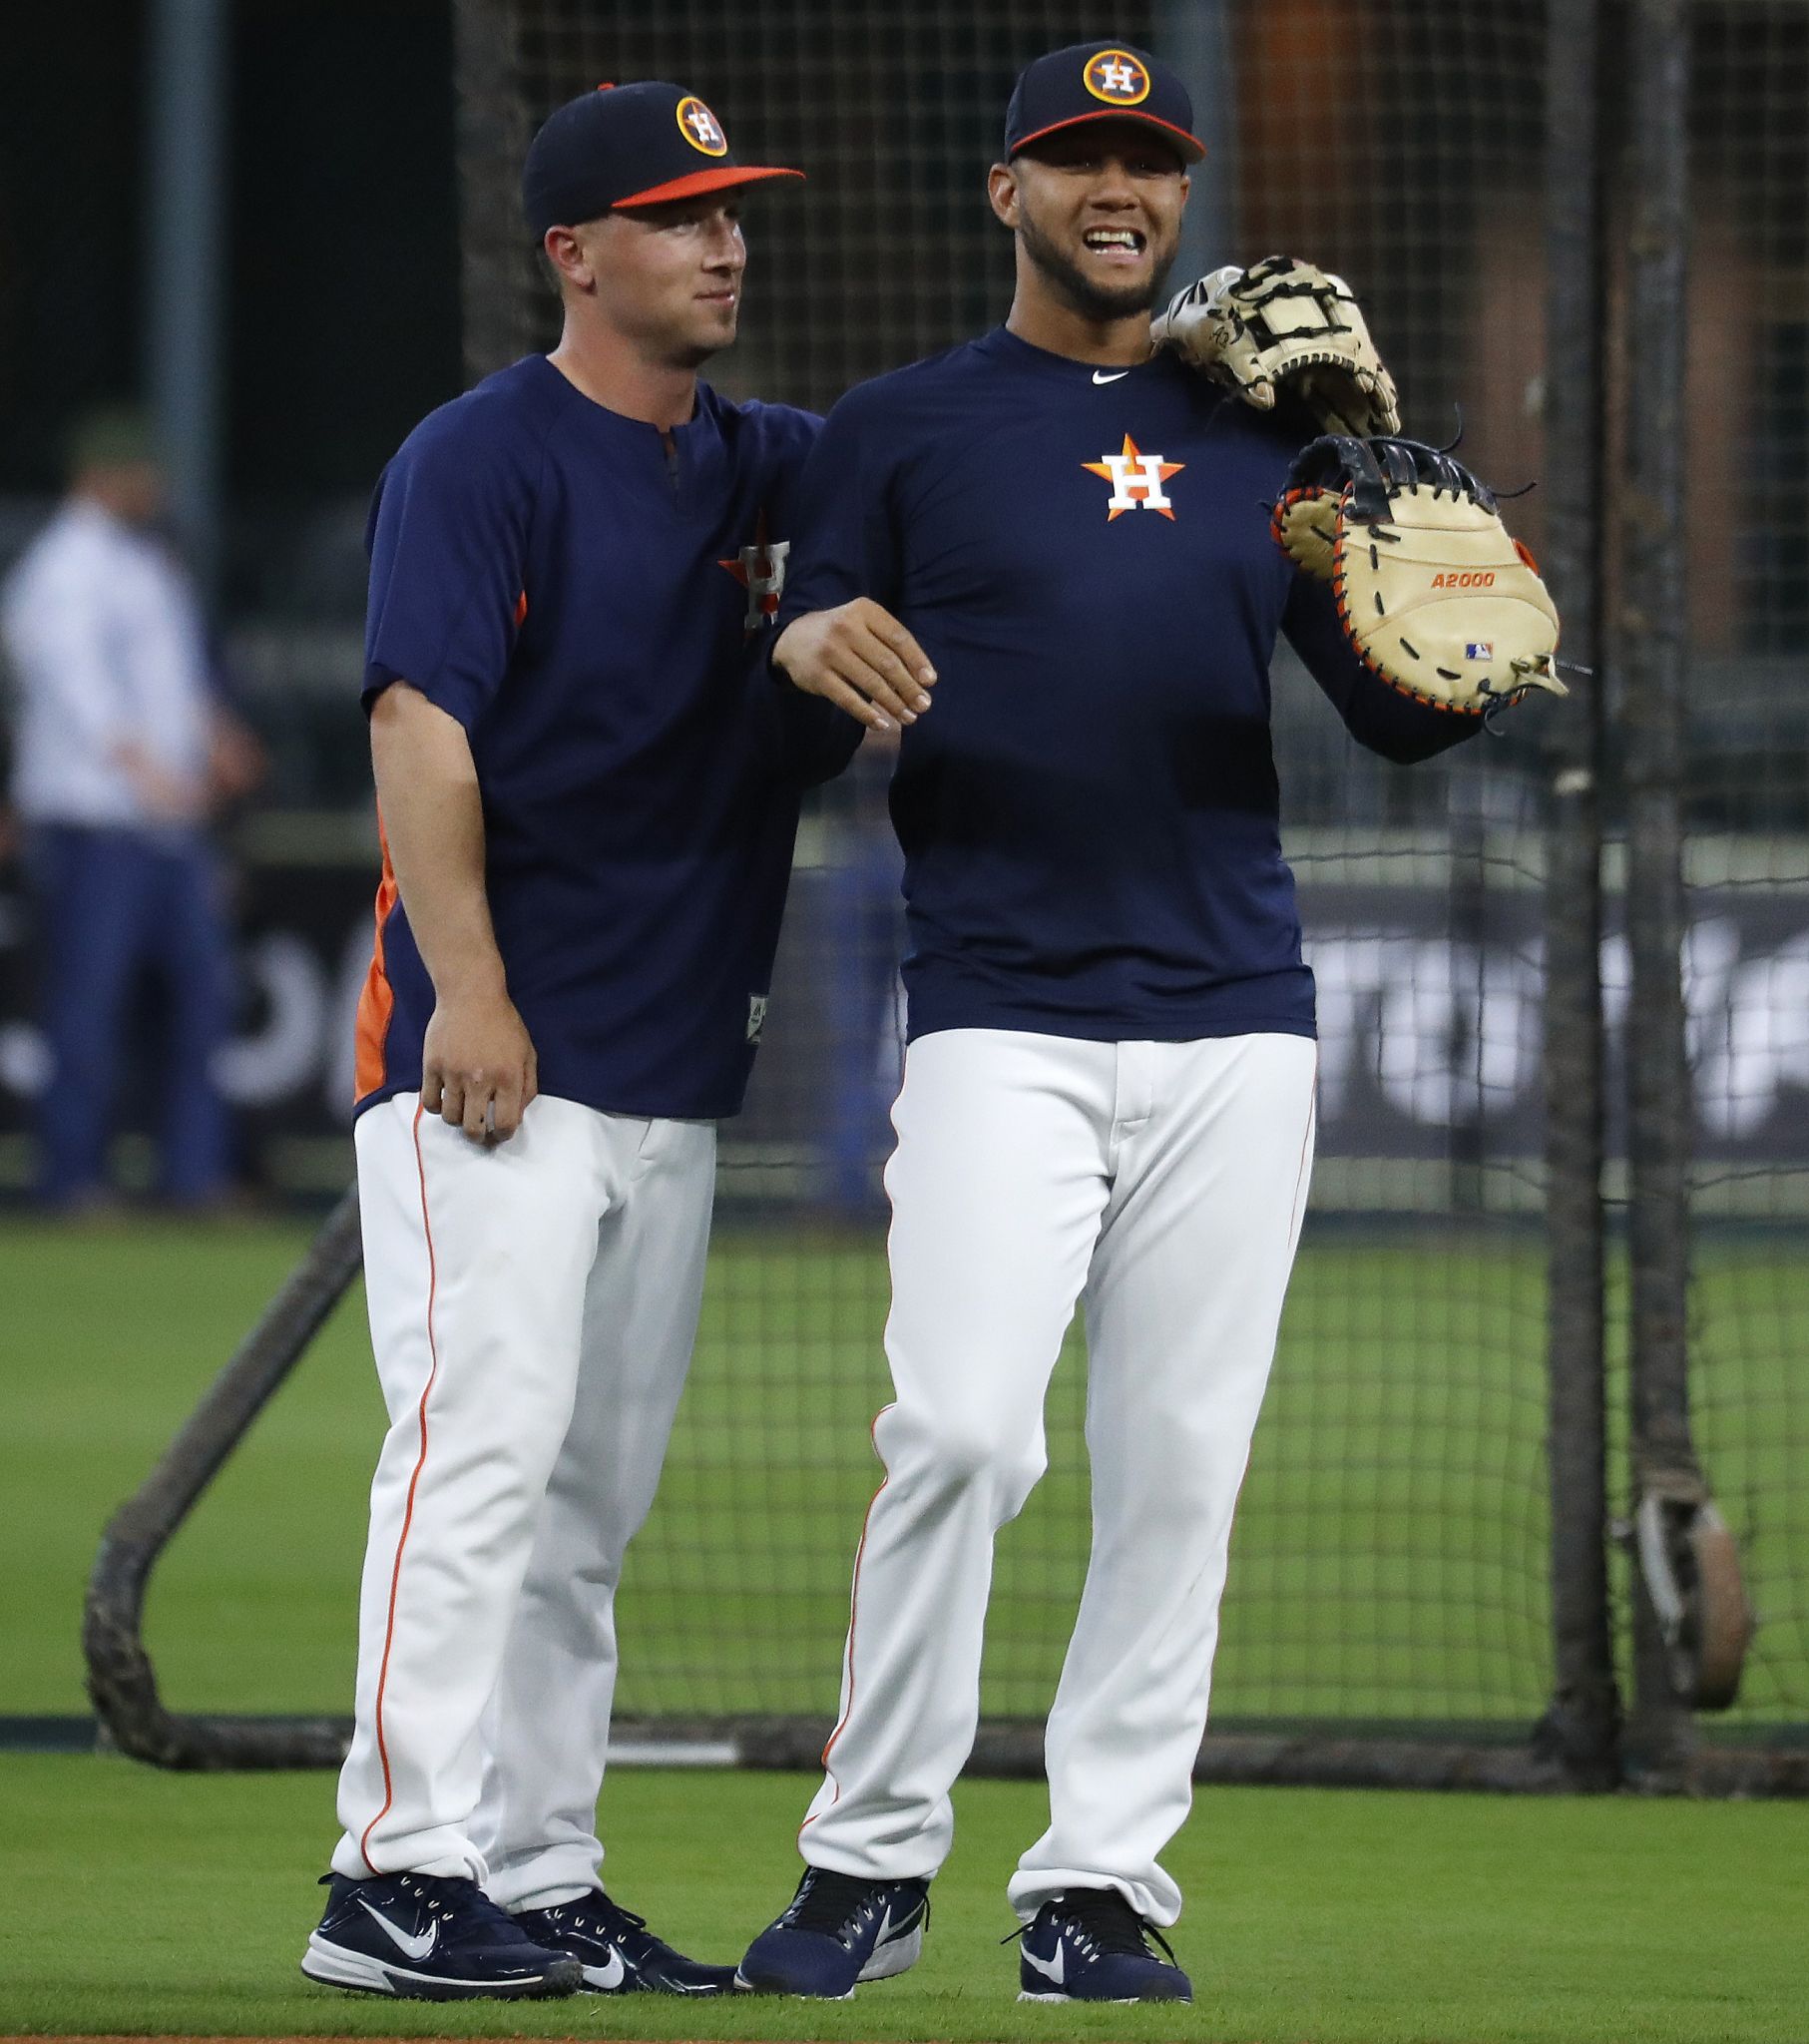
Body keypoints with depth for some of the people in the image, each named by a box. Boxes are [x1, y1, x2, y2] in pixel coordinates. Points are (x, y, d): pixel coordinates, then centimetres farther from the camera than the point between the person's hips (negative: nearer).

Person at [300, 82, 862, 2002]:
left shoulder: (766, 465, 16)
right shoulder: (482, 459, -6)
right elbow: (421, 723, -14)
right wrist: (466, 987, -23)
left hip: (676, 1057, 8)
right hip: (495, 1048, -8)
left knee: (595, 1491, 8)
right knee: (487, 1435, -15)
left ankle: (544, 1880, 11)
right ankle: (402, 1879, -17)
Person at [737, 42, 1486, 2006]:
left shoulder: (1263, 438, 16)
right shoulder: (900, 429, 8)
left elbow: (1395, 719, 16)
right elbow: (797, 712, 6)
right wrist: (814, 645, -18)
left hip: (1236, 1029, 3)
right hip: (1001, 1018, -3)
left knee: (1178, 1469, 1)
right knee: (961, 1430, -16)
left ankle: (1101, 1880, 7)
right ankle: (870, 1860, -3)